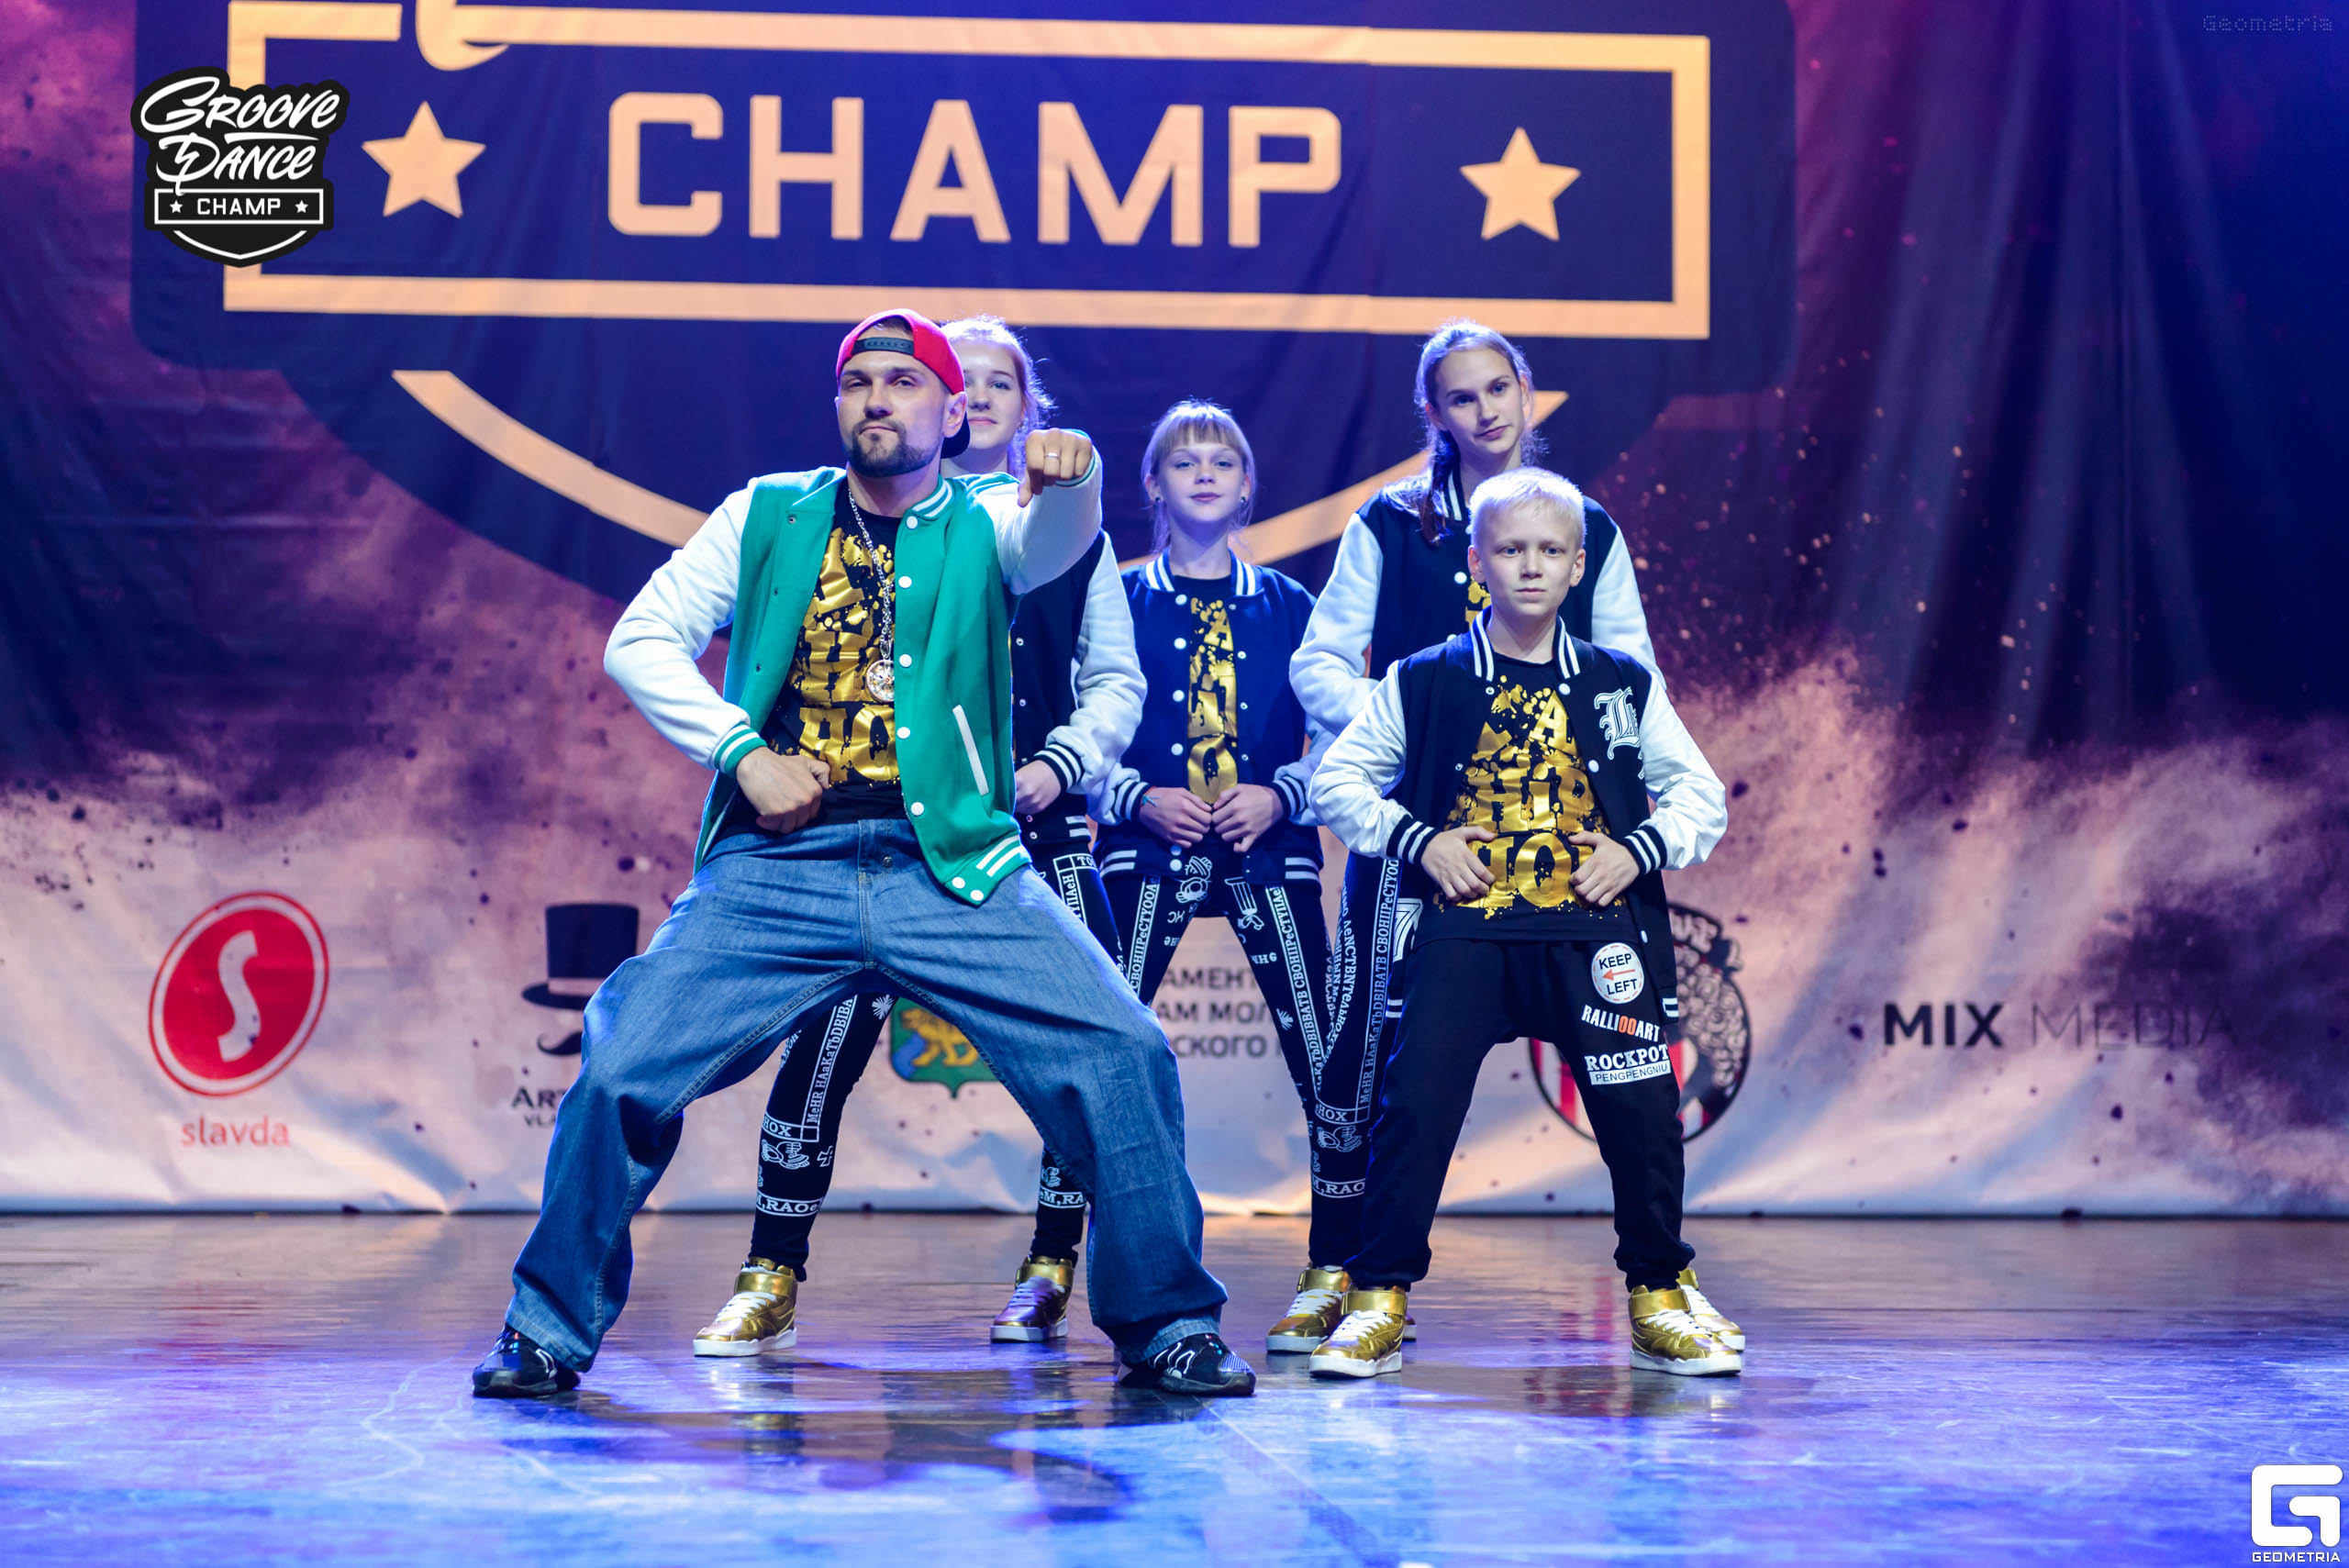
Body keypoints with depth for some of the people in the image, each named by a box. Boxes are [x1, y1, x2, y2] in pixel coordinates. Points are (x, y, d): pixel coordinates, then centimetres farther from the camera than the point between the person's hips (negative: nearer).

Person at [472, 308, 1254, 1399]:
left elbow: (1060, 533, -14)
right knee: (622, 1073, -11)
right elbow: (640, 642, 10)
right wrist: (744, 750, -4)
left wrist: (1069, 477, -38)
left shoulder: (983, 524, 9)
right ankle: (550, 1329, 11)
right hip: (775, 871, 1)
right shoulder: (768, 516, 13)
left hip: (954, 870, 0)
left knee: (1125, 1054, -14)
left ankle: (1163, 1321, 5)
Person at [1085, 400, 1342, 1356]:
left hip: (1269, 848, 1)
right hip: (1148, 848, -1)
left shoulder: (1287, 606, 12)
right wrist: (1142, 798, -9)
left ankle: (1331, 1273, 3)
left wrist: (1279, 794, -7)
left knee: (1323, 1060, -7)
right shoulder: (1121, 602, 9)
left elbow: (1332, 734, 11)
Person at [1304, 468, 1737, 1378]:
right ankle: (1378, 1301, 3)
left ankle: (1660, 1298, 15)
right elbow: (1338, 780, 11)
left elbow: (1702, 796, 15)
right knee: (1415, 1107, -9)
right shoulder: (1423, 682, 5)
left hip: (1592, 929, 1)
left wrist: (1639, 850, -2)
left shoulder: (1624, 686, 9)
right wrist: (1415, 840, -3)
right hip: (1461, 929, -1)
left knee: (1643, 1112, -4)